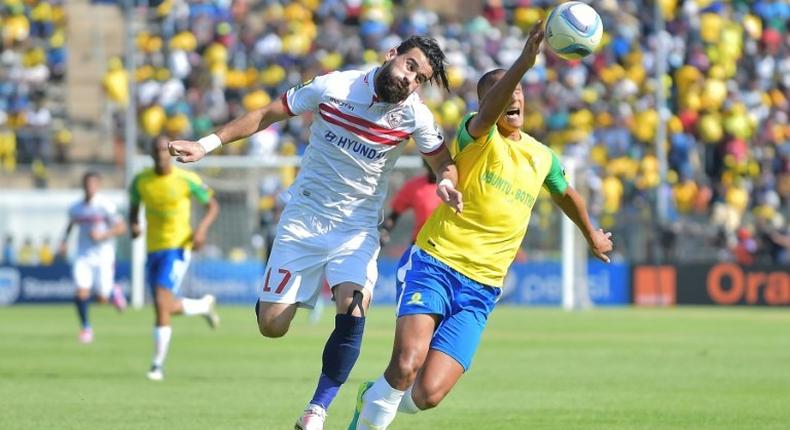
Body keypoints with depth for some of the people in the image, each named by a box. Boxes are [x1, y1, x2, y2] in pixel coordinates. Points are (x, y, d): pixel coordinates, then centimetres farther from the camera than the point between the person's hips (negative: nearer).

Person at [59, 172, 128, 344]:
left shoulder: (105, 205, -11)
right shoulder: (75, 208, 3)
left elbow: (121, 227, -9)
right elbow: (71, 224, 24)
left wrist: (102, 235, -22)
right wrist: (64, 242, 10)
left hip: (103, 256, -3)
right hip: (83, 256, 3)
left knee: (102, 298, 0)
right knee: (81, 292, -14)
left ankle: (113, 292, 37)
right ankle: (85, 328, 4)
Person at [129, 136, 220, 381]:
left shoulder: (186, 180, -6)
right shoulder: (140, 181, 4)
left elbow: (213, 206, 4)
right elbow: (133, 208, 17)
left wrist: (202, 228, -14)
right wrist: (133, 225, -6)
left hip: (177, 248, -5)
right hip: (153, 249, 5)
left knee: (162, 302, -20)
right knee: (167, 307, 10)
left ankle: (158, 365, -16)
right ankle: (204, 305, 42)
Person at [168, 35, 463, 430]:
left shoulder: (414, 115, -10)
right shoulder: (333, 87, -12)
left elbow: (443, 163, 2)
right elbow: (269, 114, -1)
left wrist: (446, 182, -23)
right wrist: (207, 144, -3)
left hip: (357, 227, 0)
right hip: (303, 218, 0)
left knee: (353, 309, -26)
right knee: (270, 326, -5)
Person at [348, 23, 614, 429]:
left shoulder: (543, 159, 13)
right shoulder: (478, 137, -4)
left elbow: (566, 194, 37)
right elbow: (489, 112, -29)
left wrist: (592, 235, 52)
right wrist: (525, 61, -46)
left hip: (479, 289, 4)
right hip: (434, 263, -4)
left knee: (428, 394, -12)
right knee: (406, 365, -27)